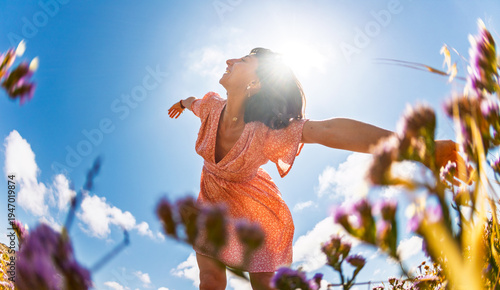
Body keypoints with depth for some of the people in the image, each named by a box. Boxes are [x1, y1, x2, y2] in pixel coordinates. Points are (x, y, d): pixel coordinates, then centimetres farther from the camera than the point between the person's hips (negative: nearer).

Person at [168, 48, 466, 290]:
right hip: (213, 204, 4)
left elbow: (330, 130, -53)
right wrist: (182, 102, 33)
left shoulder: (266, 133, -39)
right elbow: (195, 102, 6)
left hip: (251, 212, -3)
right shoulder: (213, 106, -22)